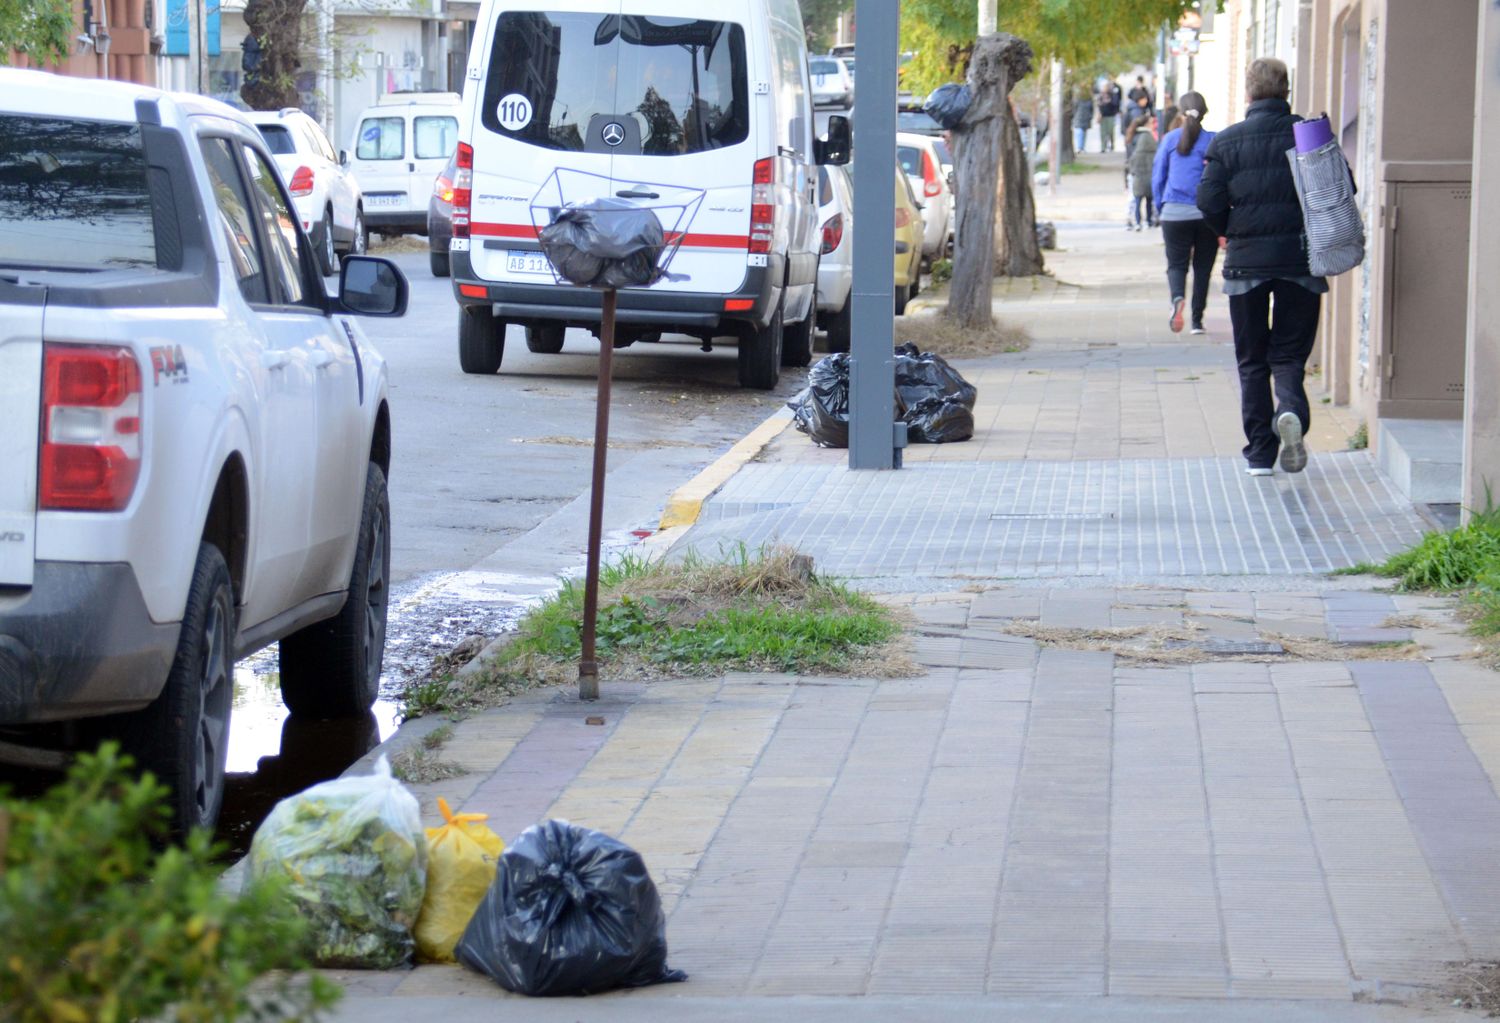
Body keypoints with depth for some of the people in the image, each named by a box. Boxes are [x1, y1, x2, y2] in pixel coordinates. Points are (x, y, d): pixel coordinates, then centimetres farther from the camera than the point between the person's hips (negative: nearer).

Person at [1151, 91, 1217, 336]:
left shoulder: (1170, 139, 2)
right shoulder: (1214, 141, -2)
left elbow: (1157, 177, 5)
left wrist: (1160, 209, 16)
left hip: (1174, 213, 0)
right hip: (1207, 213, 0)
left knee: (1176, 263, 4)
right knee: (1203, 267, 11)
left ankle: (1178, 298, -27)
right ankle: (1197, 320, 11)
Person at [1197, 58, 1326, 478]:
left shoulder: (1227, 141, -1)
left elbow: (1209, 203, -6)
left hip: (1246, 261, 0)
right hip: (1301, 258, 0)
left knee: (1251, 360, 10)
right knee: (1289, 353, 8)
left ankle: (1259, 453, 8)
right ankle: (1291, 410, -23)